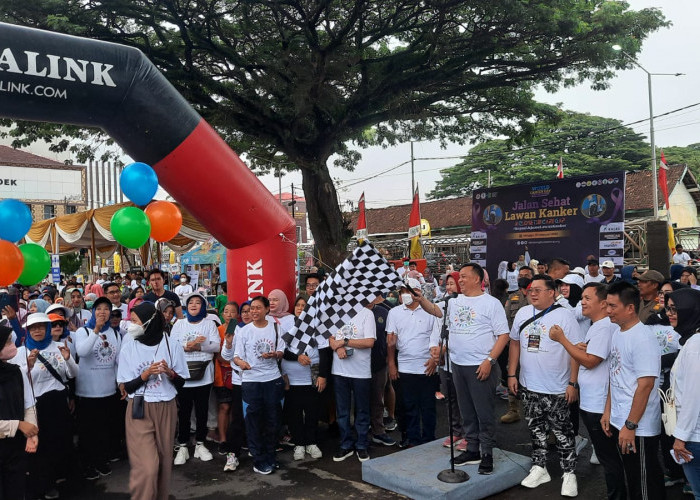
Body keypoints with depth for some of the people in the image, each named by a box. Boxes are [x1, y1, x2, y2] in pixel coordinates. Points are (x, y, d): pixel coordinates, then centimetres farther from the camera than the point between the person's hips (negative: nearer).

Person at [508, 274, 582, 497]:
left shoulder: (564, 316, -11)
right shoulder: (522, 313, 4)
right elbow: (515, 343, 11)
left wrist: (573, 383, -14)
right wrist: (511, 374, 7)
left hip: (557, 389, -5)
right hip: (529, 386, 5)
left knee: (562, 432, 7)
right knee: (536, 429, 16)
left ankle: (569, 473, 21)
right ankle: (539, 468, 30)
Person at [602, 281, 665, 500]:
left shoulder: (643, 338, -20)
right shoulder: (617, 333, 6)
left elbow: (646, 385, -23)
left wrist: (630, 425, -22)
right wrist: (608, 411, 12)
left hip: (639, 428, -8)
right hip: (618, 422, 8)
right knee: (629, 478, 21)